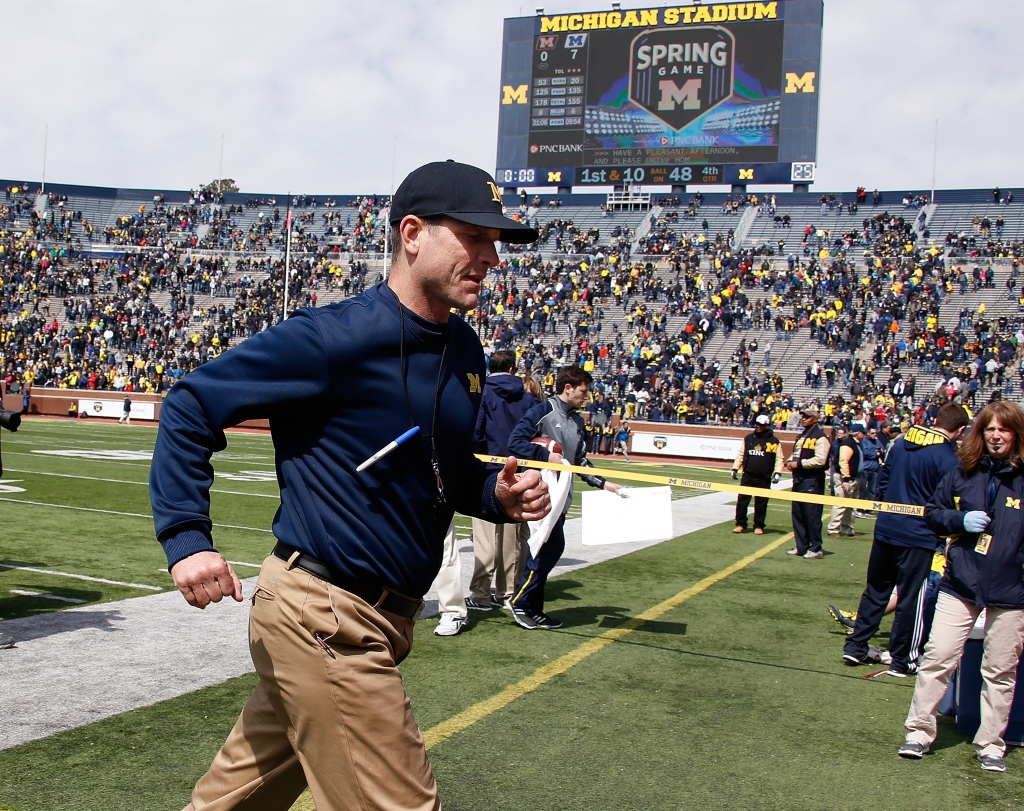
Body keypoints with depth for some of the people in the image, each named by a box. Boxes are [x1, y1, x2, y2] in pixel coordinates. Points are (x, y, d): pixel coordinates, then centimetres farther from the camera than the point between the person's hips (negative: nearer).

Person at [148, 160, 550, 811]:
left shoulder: (466, 352, 9)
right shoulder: (334, 338, -16)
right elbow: (191, 405, -10)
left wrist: (500, 497, 0)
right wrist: (187, 538, -18)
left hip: (381, 620, 8)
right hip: (325, 620, -8)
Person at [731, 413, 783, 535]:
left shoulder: (773, 441, -1)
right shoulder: (748, 438, 9)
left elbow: (779, 459, -1)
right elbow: (741, 454, 13)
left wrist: (777, 473, -11)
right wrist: (735, 468, 7)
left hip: (764, 478, -2)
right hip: (747, 476, 2)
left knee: (761, 503, 5)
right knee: (742, 501, 0)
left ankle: (759, 526, 16)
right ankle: (741, 524, 9)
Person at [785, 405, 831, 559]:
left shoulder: (820, 437, -10)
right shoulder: (801, 436, 19)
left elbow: (820, 460, -19)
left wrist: (799, 463, -16)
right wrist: (790, 461, 6)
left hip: (812, 481, -9)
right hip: (798, 480, 9)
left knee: (812, 515, -7)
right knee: (797, 514, 11)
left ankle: (816, 549, 0)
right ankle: (801, 547, 20)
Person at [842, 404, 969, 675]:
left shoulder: (901, 443, 3)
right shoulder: (949, 458, -15)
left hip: (886, 528, 6)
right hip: (919, 537, -6)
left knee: (876, 590, 17)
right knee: (911, 599, 6)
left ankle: (855, 646, 21)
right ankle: (902, 660, 15)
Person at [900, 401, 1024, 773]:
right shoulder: (963, 473, 2)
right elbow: (932, 511, 10)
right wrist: (959, 520, -8)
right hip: (961, 582, 1)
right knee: (937, 658, 0)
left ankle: (990, 745, 22)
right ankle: (919, 732, 12)